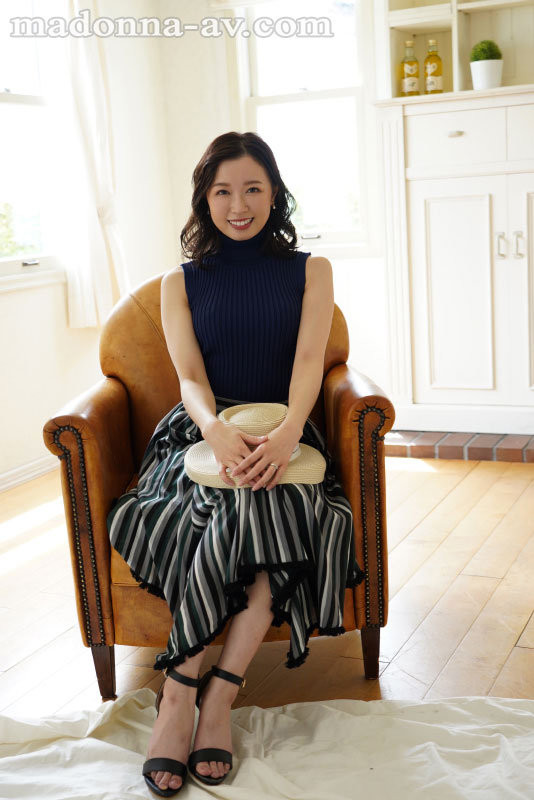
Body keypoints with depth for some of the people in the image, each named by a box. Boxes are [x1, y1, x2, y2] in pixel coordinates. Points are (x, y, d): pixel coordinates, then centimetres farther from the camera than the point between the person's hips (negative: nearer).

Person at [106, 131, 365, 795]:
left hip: (282, 431, 0)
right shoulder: (181, 283, 11)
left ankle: (183, 692, -26)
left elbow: (308, 362, -4)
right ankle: (216, 698, -25)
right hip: (202, 433, 0)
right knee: (252, 509, -34)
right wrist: (217, 430, -26)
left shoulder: (309, 271, 11)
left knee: (260, 503, -35)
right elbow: (190, 377, -2)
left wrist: (287, 432, -26)